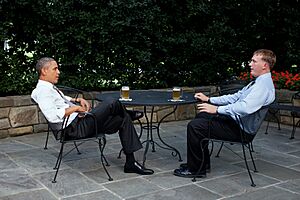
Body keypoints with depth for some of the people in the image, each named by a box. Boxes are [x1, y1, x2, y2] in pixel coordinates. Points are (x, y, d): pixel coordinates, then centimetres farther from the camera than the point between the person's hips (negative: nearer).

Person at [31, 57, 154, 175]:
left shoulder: (50, 88, 18)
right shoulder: (42, 91, -12)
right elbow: (53, 116, -27)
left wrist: (78, 100, 16)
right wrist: (75, 108, -15)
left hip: (79, 122, 11)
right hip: (74, 128, -11)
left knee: (124, 119, 3)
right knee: (111, 104, -19)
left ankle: (131, 163, 6)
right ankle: (129, 114, 18)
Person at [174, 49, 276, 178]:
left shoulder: (264, 85, -21)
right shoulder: (257, 82, 13)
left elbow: (245, 108, -34)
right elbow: (236, 97, 17)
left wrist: (217, 109, -28)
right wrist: (209, 99, 10)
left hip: (242, 130, -11)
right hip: (234, 120, 11)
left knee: (194, 126, -14)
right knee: (202, 115, 20)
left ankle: (196, 169, 0)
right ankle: (203, 162, 21)